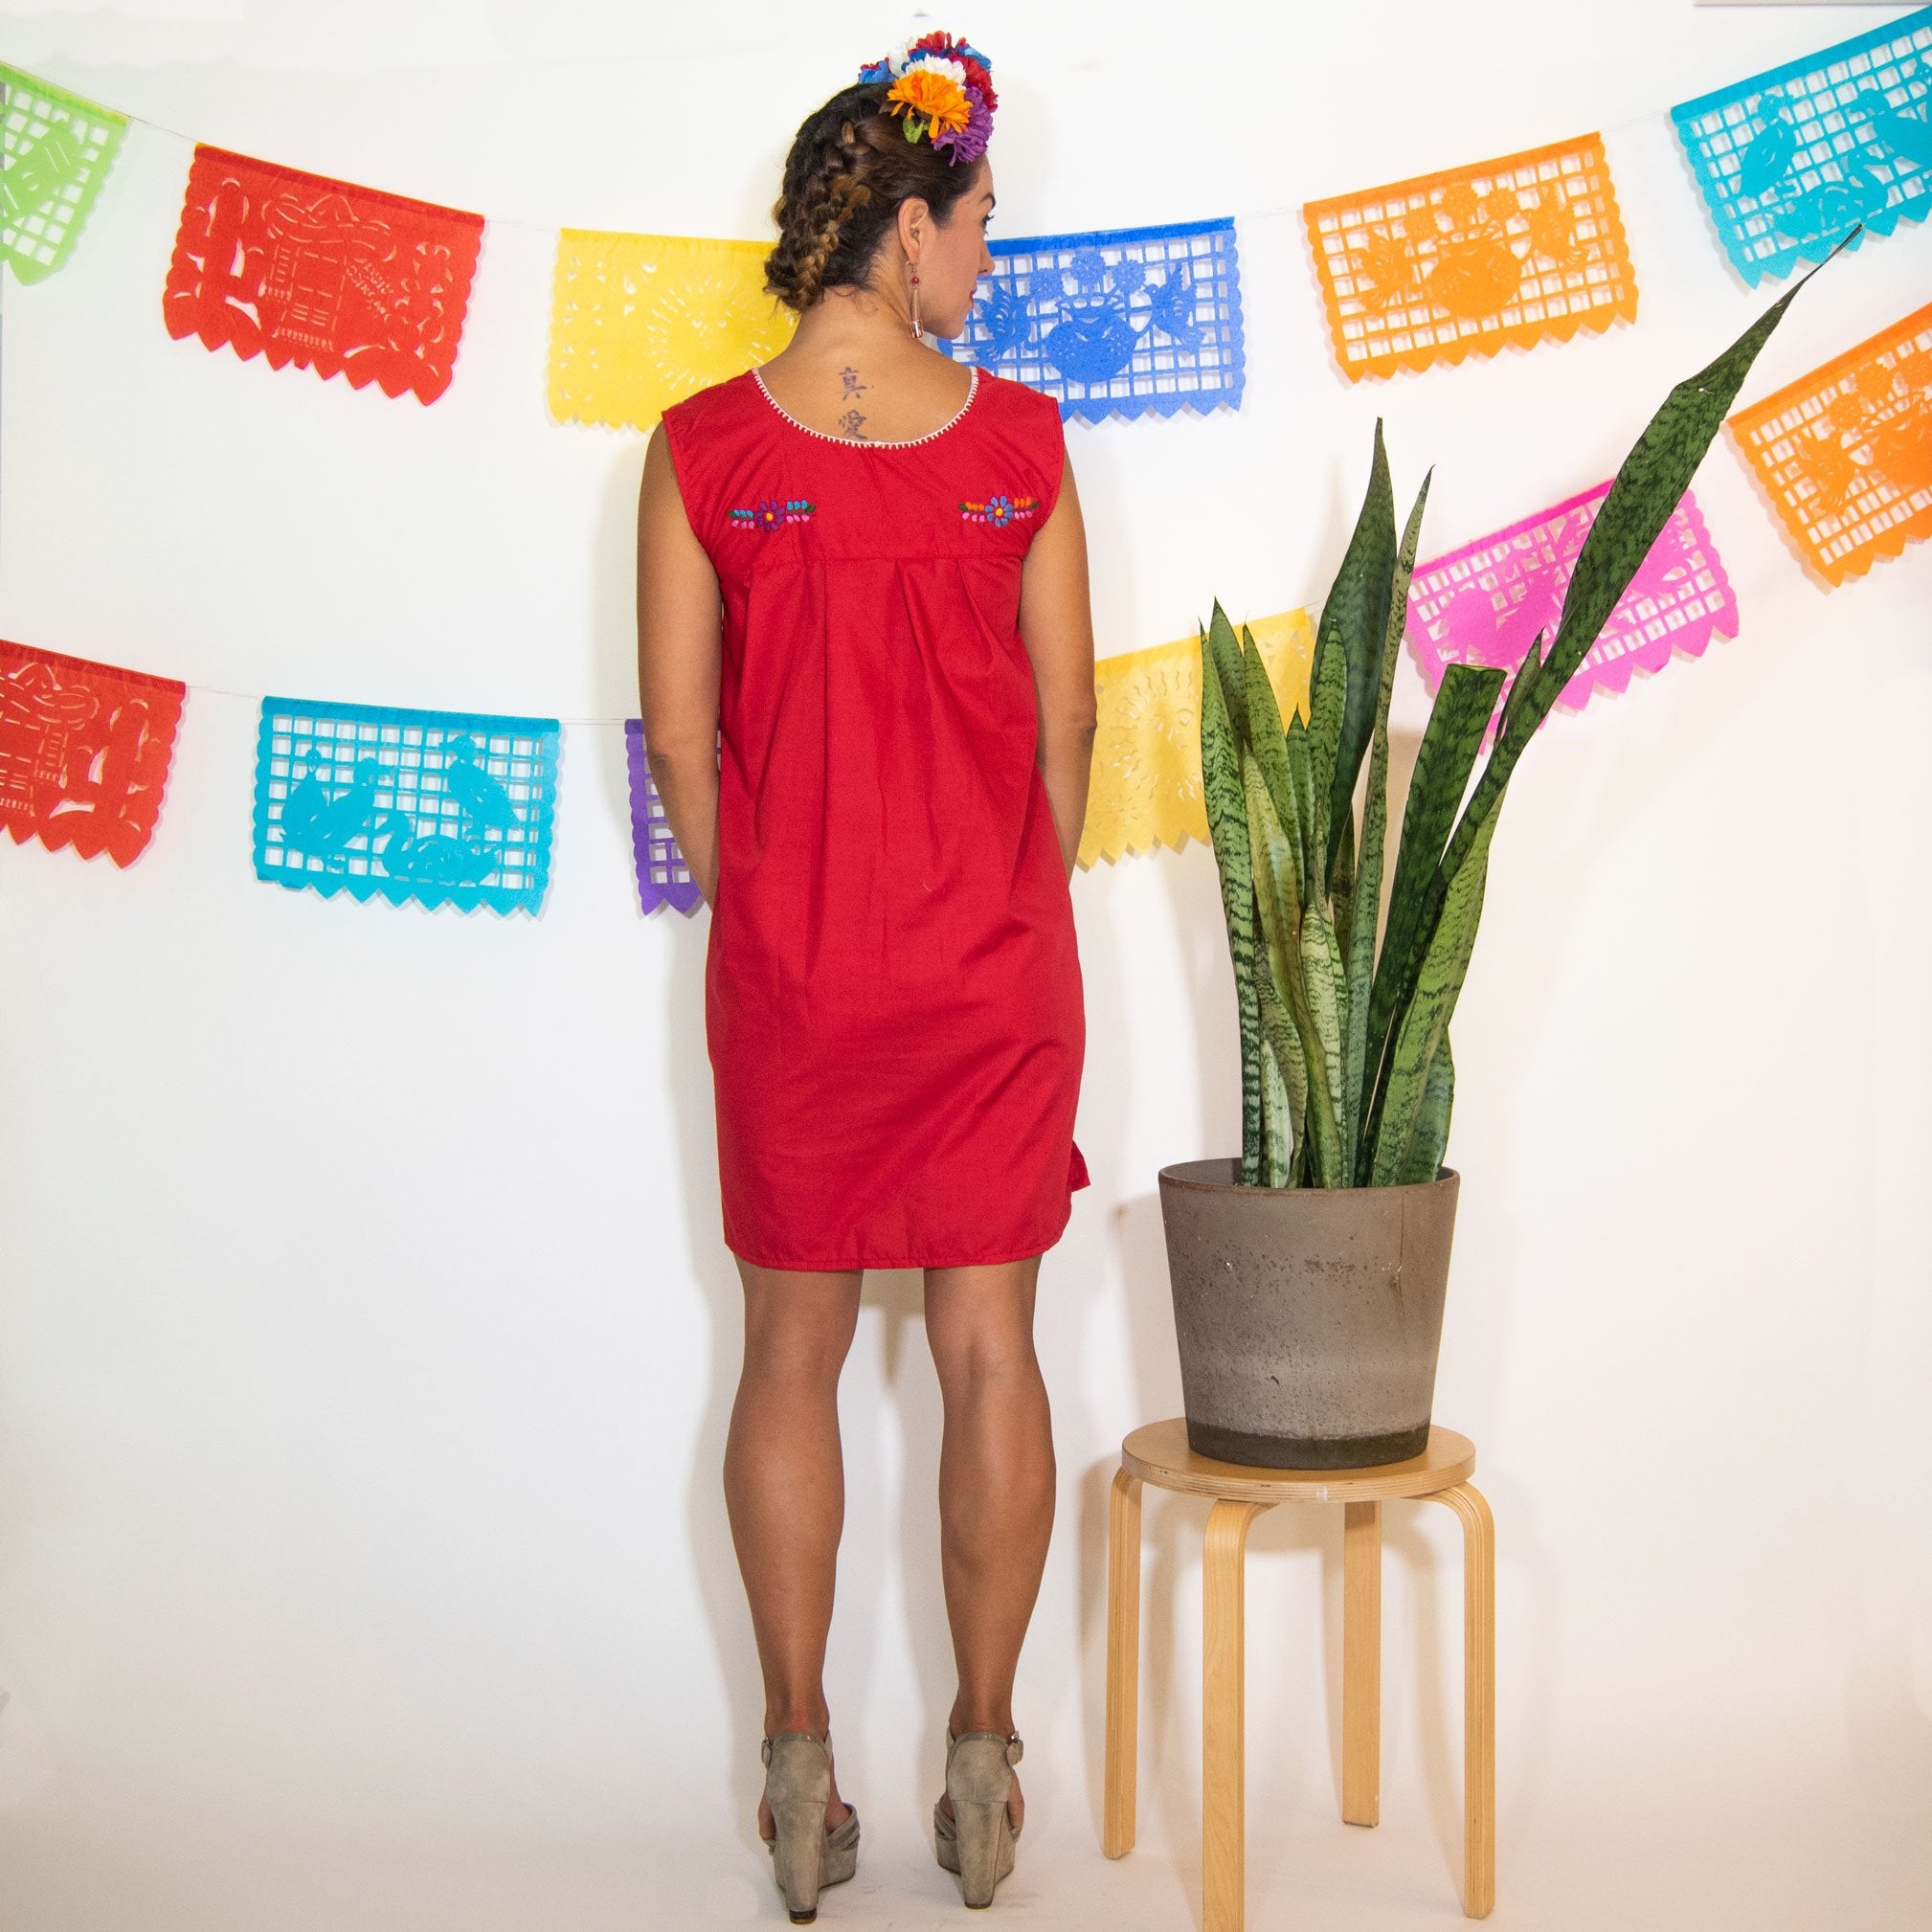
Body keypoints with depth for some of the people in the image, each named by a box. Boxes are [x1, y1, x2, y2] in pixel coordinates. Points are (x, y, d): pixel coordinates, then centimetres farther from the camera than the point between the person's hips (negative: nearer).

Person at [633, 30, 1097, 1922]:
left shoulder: (702, 447, -5)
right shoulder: (1018, 439, -5)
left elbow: (678, 733, -3)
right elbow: (1066, 720, 0)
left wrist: (758, 913, 11)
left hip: (788, 971, 0)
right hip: (995, 959, 0)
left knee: (791, 1355, 11)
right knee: (990, 1352, 9)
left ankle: (800, 1769, 17)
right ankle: (982, 1765, 18)